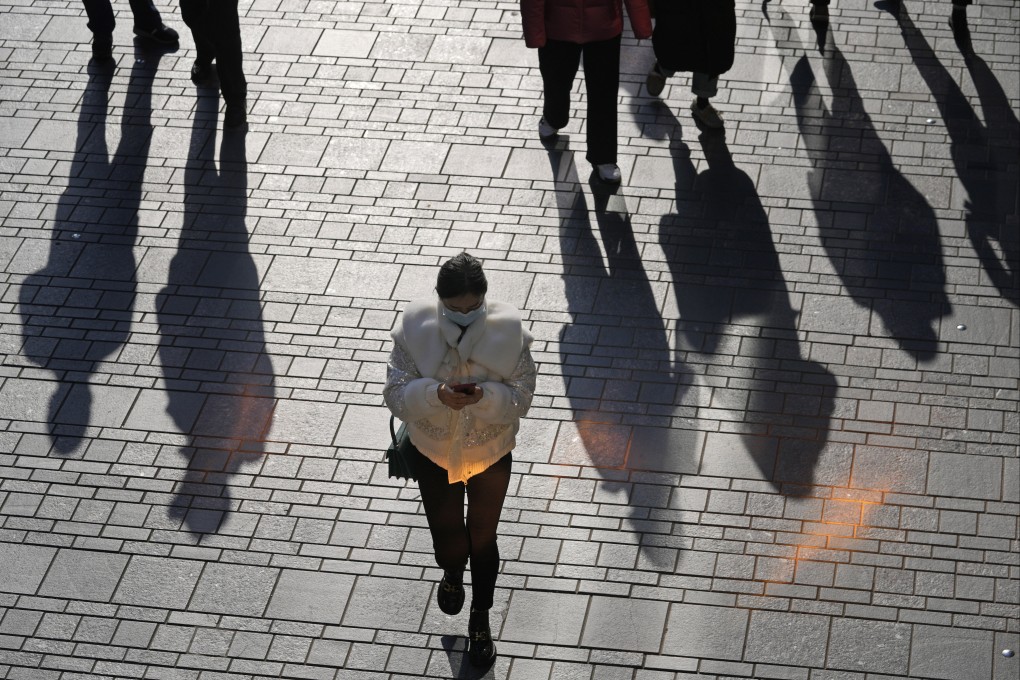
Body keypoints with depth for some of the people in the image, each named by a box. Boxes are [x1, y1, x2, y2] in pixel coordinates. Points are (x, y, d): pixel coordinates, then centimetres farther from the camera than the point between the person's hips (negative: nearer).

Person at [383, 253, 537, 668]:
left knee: (482, 539, 17)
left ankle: (480, 618, 43)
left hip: (491, 456, 0)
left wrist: (484, 396, -36)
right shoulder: (415, 327, -22)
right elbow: (396, 395, -18)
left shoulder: (508, 330, -23)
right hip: (434, 454, 1)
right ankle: (452, 573, 58)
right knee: (445, 533, 20)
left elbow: (521, 397, -16)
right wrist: (436, 394, -38)